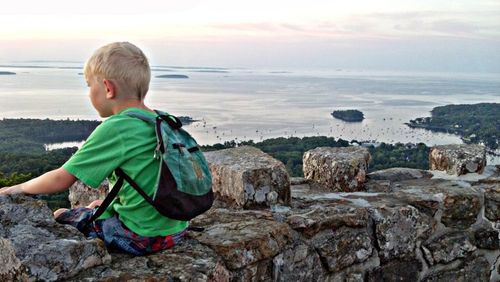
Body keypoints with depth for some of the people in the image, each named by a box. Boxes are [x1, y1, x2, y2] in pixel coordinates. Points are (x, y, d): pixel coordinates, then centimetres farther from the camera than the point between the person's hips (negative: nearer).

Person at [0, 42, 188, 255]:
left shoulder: (115, 128, -17)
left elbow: (61, 180, -12)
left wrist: (20, 188, 4)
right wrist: (111, 201, 19)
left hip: (141, 238, -7)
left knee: (60, 216, 12)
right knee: (95, 208, 28)